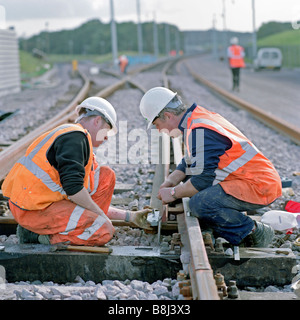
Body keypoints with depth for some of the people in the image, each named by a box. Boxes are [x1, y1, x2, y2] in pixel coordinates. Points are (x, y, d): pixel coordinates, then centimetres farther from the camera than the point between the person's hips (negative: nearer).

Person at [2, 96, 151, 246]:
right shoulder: (75, 137, -11)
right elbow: (73, 188, -23)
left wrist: (129, 216, 23)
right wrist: (101, 215, -8)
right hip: (34, 210, -10)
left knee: (106, 176, 10)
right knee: (104, 231, -19)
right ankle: (43, 235, -8)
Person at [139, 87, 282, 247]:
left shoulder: (198, 131, -20)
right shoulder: (200, 117, 13)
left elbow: (203, 178, -23)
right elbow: (188, 163, 24)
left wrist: (173, 193, -9)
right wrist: (169, 182, 9)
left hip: (259, 186, -11)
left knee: (200, 203, -28)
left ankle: (254, 232, -12)